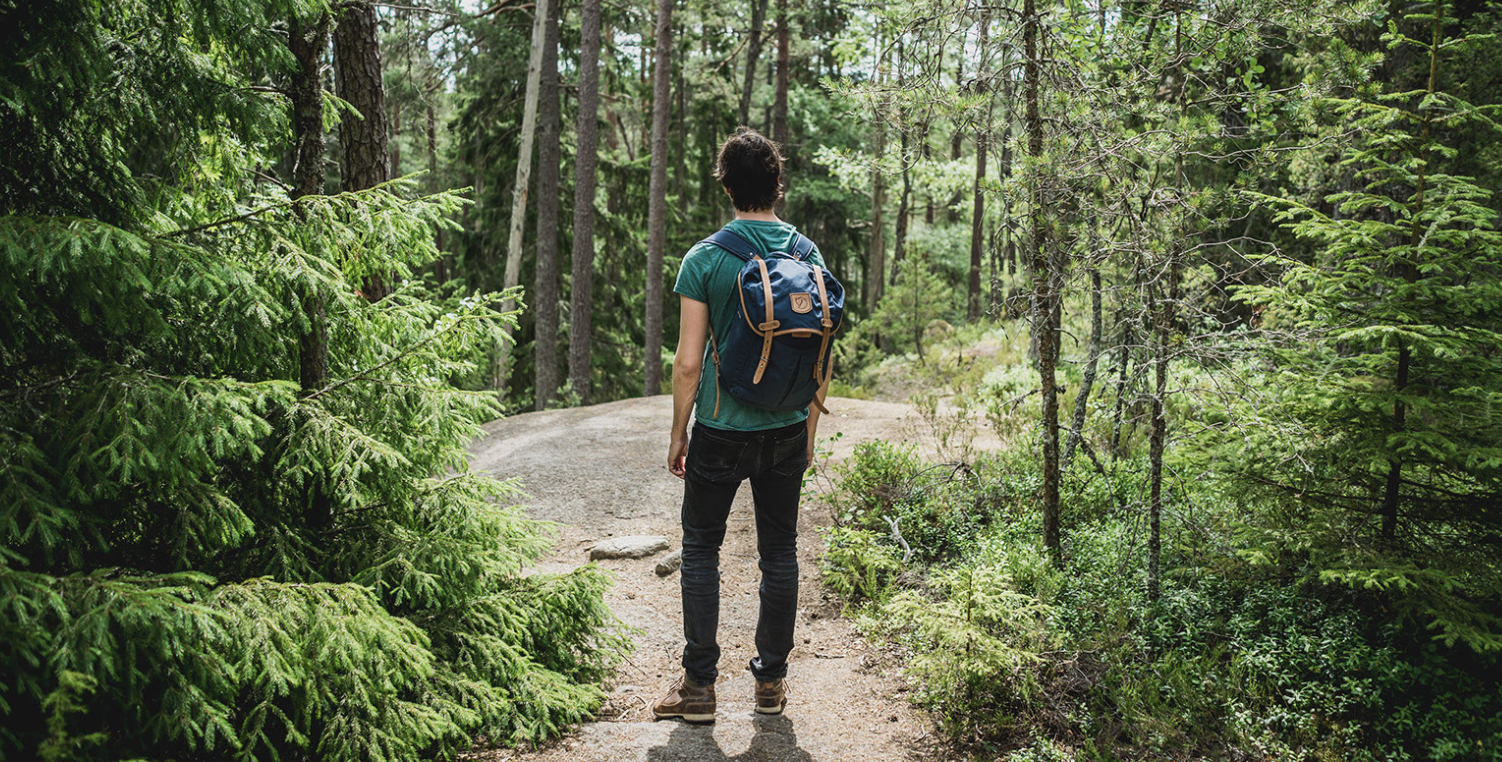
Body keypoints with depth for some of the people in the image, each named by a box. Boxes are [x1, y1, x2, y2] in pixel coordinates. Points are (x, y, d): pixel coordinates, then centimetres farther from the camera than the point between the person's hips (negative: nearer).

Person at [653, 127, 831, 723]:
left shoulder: (705, 259, -10)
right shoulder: (809, 256, 0)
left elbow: (688, 362, -11)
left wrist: (678, 434, 1)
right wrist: (808, 433, 13)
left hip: (721, 431, -3)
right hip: (787, 431, 3)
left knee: (701, 550, 10)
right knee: (779, 551, 12)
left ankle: (700, 684, 13)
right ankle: (771, 679, 22)